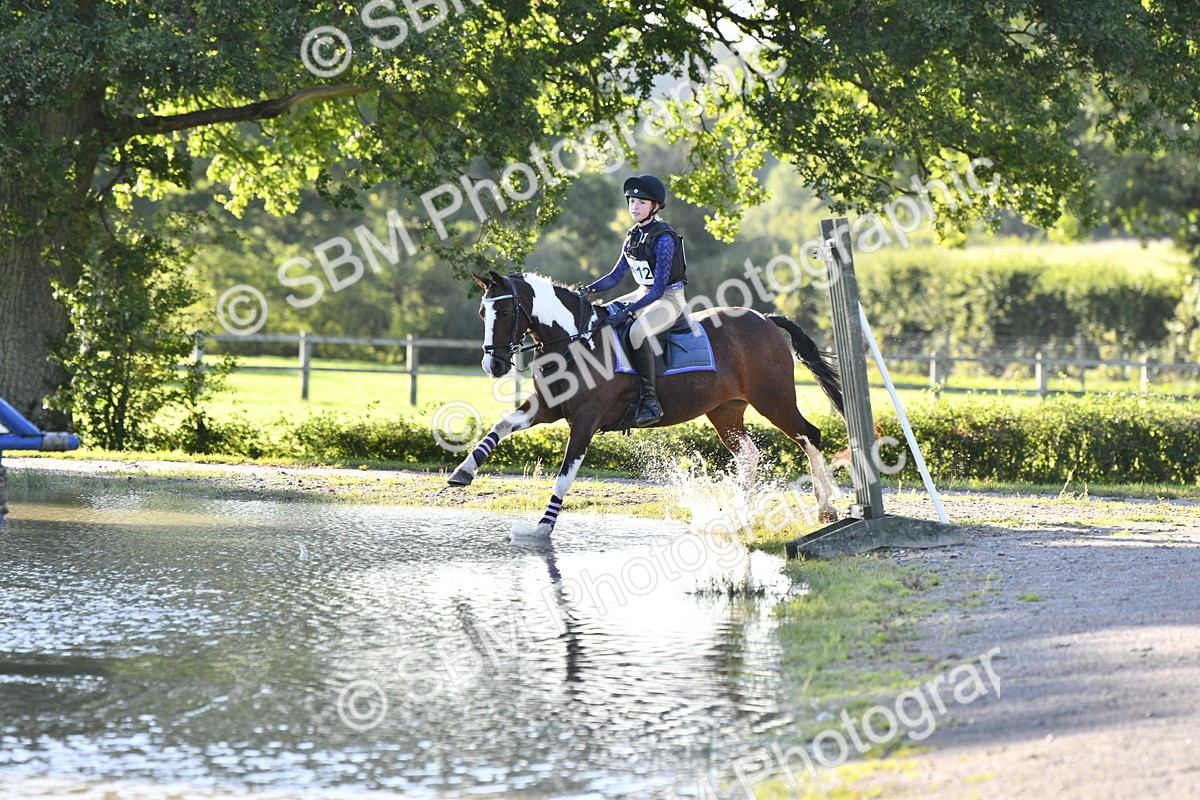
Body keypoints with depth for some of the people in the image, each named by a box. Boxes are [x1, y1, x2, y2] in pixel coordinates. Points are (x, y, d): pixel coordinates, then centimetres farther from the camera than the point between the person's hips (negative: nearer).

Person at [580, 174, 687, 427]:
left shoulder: (663, 239, -20)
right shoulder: (633, 236, 6)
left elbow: (659, 288, -26)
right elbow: (616, 275, 12)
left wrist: (628, 312, -34)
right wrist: (589, 289, -7)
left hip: (669, 299, -10)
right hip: (644, 294, 10)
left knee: (637, 330, -37)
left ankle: (651, 401, -32)